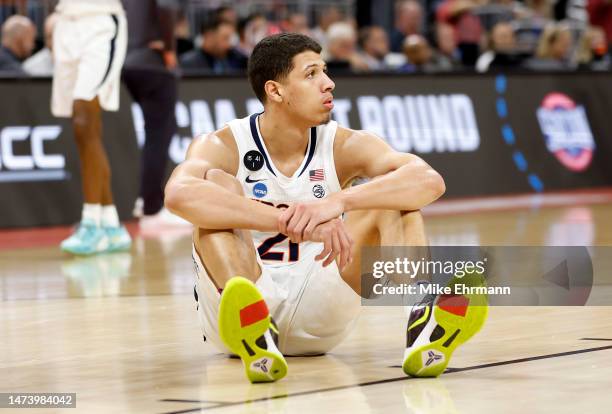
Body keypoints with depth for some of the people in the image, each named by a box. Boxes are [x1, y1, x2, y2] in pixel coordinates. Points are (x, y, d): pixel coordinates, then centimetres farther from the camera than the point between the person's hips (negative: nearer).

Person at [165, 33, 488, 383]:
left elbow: (430, 181, -20)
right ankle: (255, 340, -50)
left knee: (390, 195, -12)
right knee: (217, 184, -24)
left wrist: (339, 202, -38)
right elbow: (179, 195, -34)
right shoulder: (223, 146, -9)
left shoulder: (344, 146, -2)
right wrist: (293, 220, -44)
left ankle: (421, 328, -40)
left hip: (320, 321, 2)